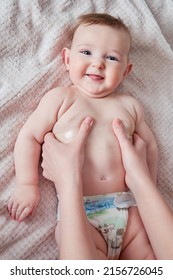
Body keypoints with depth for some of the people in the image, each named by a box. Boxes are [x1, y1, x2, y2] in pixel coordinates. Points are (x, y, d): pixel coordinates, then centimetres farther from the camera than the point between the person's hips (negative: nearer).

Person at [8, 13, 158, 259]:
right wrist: (27, 185, -3)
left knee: (150, 255, -4)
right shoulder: (61, 98, 3)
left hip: (128, 207, 4)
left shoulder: (129, 105, 13)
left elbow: (149, 144, 21)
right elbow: (29, 136, 3)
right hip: (77, 210, -3)